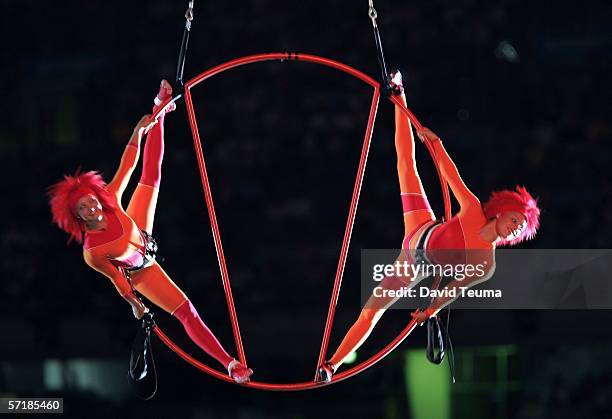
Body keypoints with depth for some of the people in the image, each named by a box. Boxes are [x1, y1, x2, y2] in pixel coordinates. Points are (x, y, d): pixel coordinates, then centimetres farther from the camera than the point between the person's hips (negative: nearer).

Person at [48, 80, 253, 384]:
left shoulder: (110, 200, -32)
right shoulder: (91, 253, -41)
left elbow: (127, 167, -25)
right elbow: (116, 278, -25)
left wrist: (138, 132, -34)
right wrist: (134, 304, -9)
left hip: (140, 233, 5)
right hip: (139, 272, -4)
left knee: (151, 174, 5)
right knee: (186, 313, -4)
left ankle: (161, 108, 23)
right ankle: (229, 364, 5)